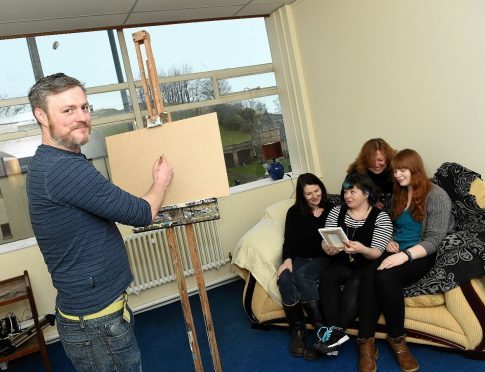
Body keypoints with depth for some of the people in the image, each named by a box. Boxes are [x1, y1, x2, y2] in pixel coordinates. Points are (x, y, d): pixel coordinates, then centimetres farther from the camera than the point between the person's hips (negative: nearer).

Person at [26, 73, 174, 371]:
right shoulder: (64, 169, -26)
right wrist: (162, 182, -1)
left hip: (90, 307, 10)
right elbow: (142, 214, -20)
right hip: (96, 322, -10)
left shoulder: (47, 163, 8)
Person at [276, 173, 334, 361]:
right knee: (285, 278, -31)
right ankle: (298, 329, -19)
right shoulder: (295, 212, 8)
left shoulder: (331, 209, 7)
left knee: (302, 275, -34)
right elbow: (289, 240, 1)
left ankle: (322, 328, -26)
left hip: (323, 258, -2)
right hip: (300, 258, 2)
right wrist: (288, 259, -18)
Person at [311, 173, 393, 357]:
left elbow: (376, 253, -14)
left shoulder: (381, 217, -6)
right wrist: (328, 248, -24)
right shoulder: (336, 212, 6)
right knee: (326, 276, -29)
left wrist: (362, 249, -37)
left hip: (366, 266, -3)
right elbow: (325, 241, 1)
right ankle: (335, 332, -33)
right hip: (342, 263, 3)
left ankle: (336, 331, -30)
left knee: (355, 283, -34)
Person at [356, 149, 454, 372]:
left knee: (386, 277, -34)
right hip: (396, 251, 5)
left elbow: (433, 239, -13)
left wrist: (405, 255, -26)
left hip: (421, 255, -5)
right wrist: (388, 240, 1)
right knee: (368, 276, -29)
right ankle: (366, 343, -27)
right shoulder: (397, 194, 16)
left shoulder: (437, 196, -5)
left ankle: (397, 339, -15)